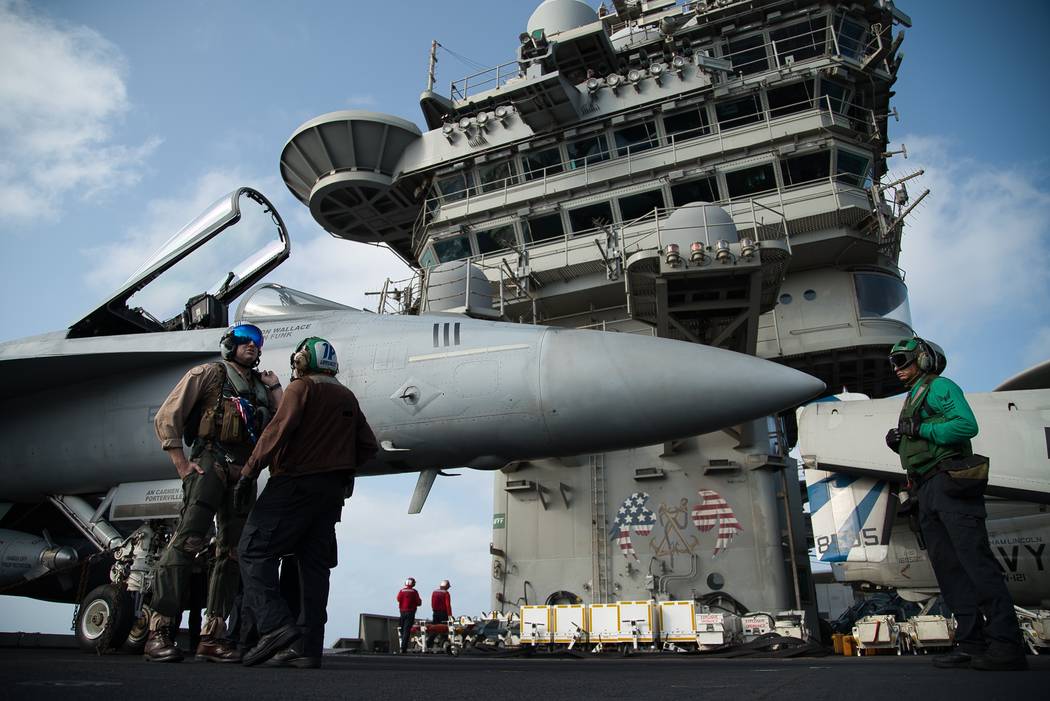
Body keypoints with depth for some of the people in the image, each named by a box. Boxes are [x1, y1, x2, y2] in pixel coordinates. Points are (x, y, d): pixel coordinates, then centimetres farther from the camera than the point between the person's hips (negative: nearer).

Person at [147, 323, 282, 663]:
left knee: (233, 550, 2)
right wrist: (182, 465, -7)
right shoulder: (209, 373, 7)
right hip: (210, 462, -6)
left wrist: (274, 387, 11)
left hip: (244, 471, 6)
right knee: (189, 539, -19)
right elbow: (166, 417, 0)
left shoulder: (260, 386, 22)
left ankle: (213, 635, 6)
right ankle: (159, 631, -17)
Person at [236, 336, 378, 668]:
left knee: (254, 552, -4)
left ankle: (276, 625, -20)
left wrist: (249, 472, -14)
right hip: (333, 491, 7)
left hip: (294, 483, -7)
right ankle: (307, 647, 3)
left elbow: (280, 429, -17)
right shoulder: (348, 398, 18)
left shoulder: (302, 387, -2)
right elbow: (368, 447, 17)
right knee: (315, 564, 6)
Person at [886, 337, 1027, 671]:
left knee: (975, 561, -13)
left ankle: (1007, 644, -14)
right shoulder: (912, 399, 27)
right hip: (927, 492, 10)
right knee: (948, 567, 4)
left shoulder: (939, 387, 0)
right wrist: (898, 443, 9)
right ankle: (971, 641, 5)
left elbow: (967, 425, -16)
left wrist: (919, 430, -15)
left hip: (950, 482, -10)